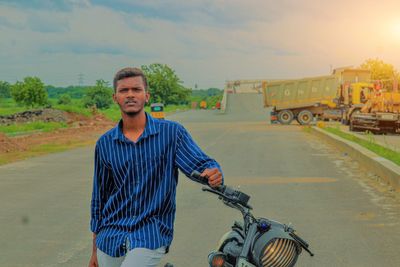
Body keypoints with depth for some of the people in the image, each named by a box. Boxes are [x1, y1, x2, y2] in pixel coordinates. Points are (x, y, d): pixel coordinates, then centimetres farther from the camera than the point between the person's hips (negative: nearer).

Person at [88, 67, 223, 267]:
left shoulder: (171, 132, -3)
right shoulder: (105, 143, 5)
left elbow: (201, 163, -10)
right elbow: (99, 196, 11)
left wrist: (213, 173, -36)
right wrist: (95, 250, 14)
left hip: (151, 235, -4)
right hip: (111, 235, 4)